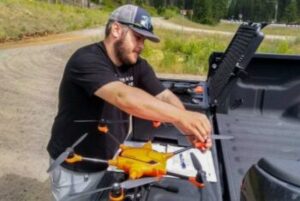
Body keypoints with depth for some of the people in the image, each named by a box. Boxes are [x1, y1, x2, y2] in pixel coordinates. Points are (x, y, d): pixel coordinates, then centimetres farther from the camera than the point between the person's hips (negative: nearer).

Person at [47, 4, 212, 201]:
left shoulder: (137, 65, -3)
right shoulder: (86, 60, -27)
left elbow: (165, 97, -12)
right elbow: (123, 97, -42)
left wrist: (190, 127, -30)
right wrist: (180, 115, -47)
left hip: (110, 161, 6)